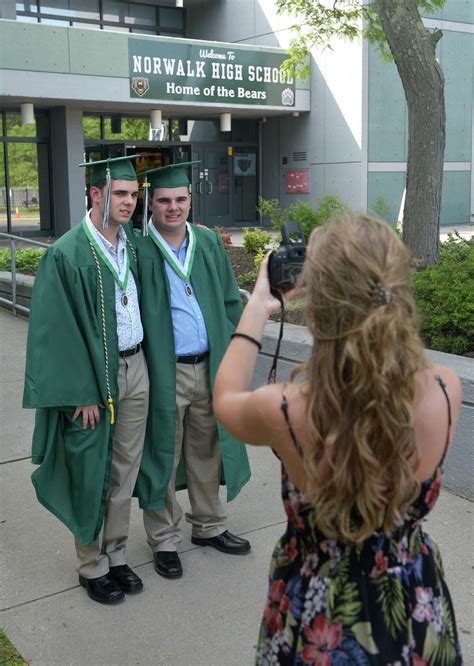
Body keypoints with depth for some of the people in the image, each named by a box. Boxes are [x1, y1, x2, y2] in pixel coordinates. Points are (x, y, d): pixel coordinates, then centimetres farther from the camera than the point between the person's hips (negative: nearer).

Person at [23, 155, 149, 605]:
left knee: (125, 468, 14)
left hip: (134, 368, 6)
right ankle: (92, 566, 23)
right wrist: (81, 392, -17)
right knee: (91, 475, 6)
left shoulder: (133, 246, 5)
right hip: (91, 378, -6)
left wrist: (138, 362, 9)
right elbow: (58, 330, -15)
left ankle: (116, 554, 30)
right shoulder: (66, 254, -15)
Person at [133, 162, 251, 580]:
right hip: (162, 372, -5)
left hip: (210, 368, 5)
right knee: (162, 454, 8)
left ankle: (208, 525, 37)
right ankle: (164, 539, 25)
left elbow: (231, 302, 11)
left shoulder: (210, 243, 5)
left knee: (207, 450, 17)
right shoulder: (137, 250, -10)